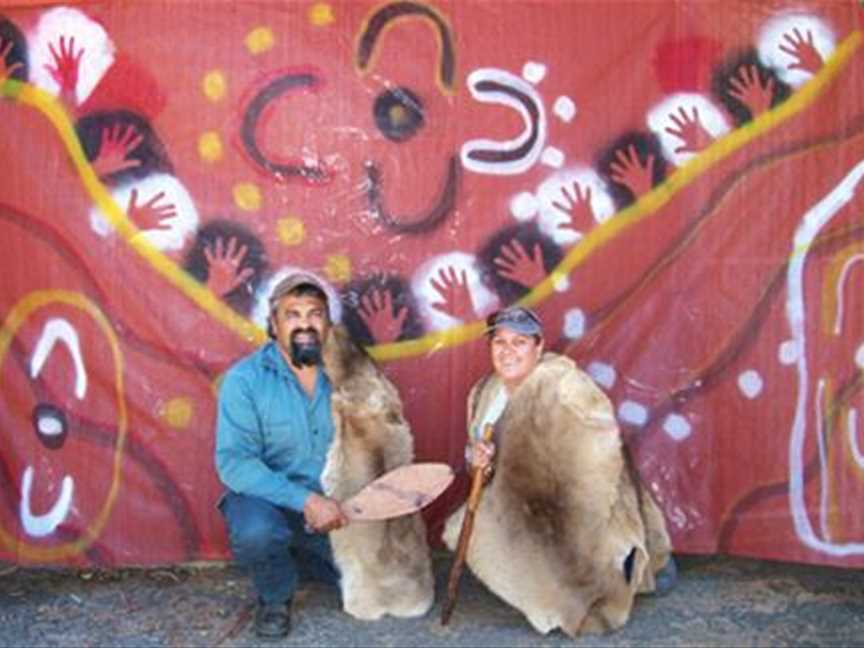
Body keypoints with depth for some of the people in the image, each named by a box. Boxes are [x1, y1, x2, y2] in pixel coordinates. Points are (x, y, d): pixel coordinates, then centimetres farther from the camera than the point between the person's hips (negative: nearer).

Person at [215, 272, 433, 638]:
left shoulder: (348, 375, -5)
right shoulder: (245, 379, -16)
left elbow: (376, 438, 3)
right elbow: (233, 462, -23)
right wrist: (305, 500, -30)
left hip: (333, 504, 4)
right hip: (268, 499, -4)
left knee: (380, 575, -6)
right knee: (256, 531, -36)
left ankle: (300, 553, 22)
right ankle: (275, 597, 0)